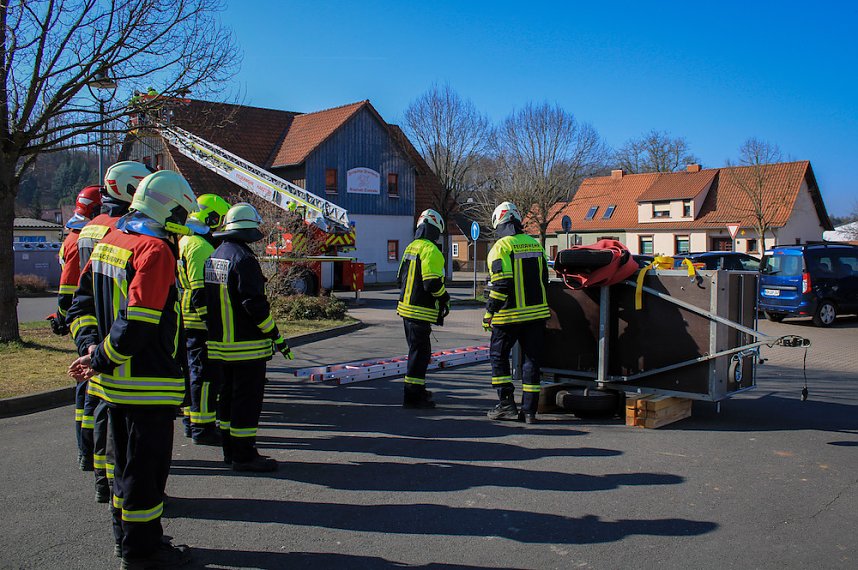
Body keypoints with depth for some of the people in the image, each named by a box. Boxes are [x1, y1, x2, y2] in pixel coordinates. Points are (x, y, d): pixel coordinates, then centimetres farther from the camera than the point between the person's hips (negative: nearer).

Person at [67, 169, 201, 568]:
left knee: (127, 459, 21)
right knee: (147, 465, 3)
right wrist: (100, 359, -15)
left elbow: (83, 301, 13)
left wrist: (90, 345, 2)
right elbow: (139, 322, -26)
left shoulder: (109, 241, 11)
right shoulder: (155, 250, -18)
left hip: (114, 381, 9)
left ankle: (125, 536, 35)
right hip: (148, 383, -9)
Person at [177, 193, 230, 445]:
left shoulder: (186, 242, 18)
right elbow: (201, 289, -22)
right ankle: (202, 427, 0)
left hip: (188, 321, 11)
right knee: (205, 373, -5)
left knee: (194, 370, 17)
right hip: (200, 322, -11)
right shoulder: (201, 246, -16)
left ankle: (192, 420, 27)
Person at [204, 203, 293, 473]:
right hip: (247, 345, -9)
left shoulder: (214, 256, 11)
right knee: (247, 398, -2)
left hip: (220, 342, 9)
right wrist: (275, 335, -13)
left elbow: (209, 299, 17)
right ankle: (244, 455, 3)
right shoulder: (243, 258, -17)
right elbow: (254, 303, -21)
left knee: (228, 395, 17)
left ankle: (230, 449, 27)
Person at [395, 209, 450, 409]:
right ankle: (412, 396, -1)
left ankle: (418, 389, 32)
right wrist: (445, 299, -6)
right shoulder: (430, 250, -16)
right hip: (420, 311, -10)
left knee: (417, 350, 21)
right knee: (420, 353, -4)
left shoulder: (411, 248, 14)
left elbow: (401, 278, 20)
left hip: (406, 307, 10)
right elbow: (433, 282, -22)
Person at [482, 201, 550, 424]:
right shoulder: (535, 244, 10)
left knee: (498, 356, 11)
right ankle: (529, 410, 10)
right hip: (536, 312, 5)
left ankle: (506, 404, 7)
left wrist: (489, 312, -9)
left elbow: (501, 284, -17)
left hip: (509, 314, -5)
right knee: (531, 359, 9)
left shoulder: (501, 247, -10)